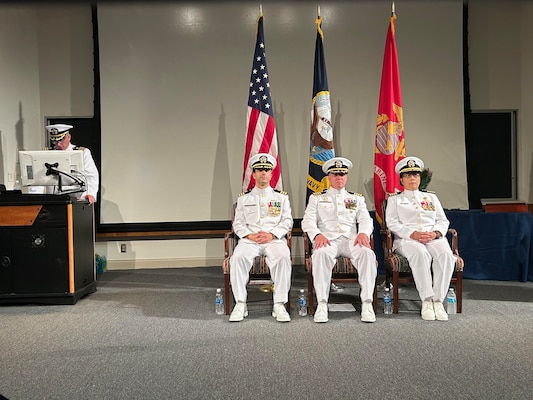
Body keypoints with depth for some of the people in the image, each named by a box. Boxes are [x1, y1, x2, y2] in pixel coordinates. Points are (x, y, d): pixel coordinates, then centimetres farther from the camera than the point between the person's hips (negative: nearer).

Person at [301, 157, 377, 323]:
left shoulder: (357, 198, 24)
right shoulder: (317, 198, 20)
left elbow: (366, 220, 10)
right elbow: (308, 221, 7)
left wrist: (363, 233, -14)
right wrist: (317, 234, -16)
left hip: (351, 239, 1)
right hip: (328, 239, -1)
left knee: (367, 253, -33)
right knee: (321, 253, -38)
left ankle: (367, 303, -32)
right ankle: (322, 304, -36)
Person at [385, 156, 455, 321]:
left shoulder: (431, 197, 27)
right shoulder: (394, 199, 19)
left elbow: (443, 221, 18)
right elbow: (392, 223, 3)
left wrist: (435, 233, -7)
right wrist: (413, 234, -14)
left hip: (433, 238, 3)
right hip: (406, 239, -2)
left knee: (446, 255, -33)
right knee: (420, 254, -38)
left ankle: (438, 300, -32)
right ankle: (427, 300, -35)